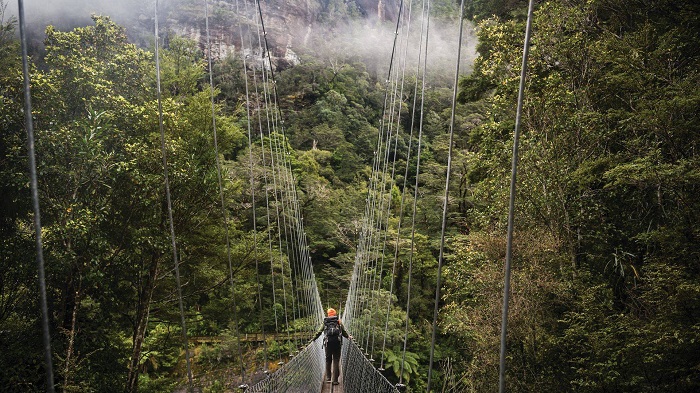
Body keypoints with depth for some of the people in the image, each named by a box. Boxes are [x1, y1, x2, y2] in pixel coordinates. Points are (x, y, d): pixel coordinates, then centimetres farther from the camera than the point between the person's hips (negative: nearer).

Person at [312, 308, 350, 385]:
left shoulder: (325, 322, 13)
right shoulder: (339, 322, 11)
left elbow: (319, 332, 13)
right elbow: (344, 332, 11)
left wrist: (313, 339, 25)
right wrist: (348, 337, 29)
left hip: (328, 342, 1)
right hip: (337, 342, -1)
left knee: (328, 360, 15)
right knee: (336, 361, 2)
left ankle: (328, 377, 16)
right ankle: (335, 380, -1)